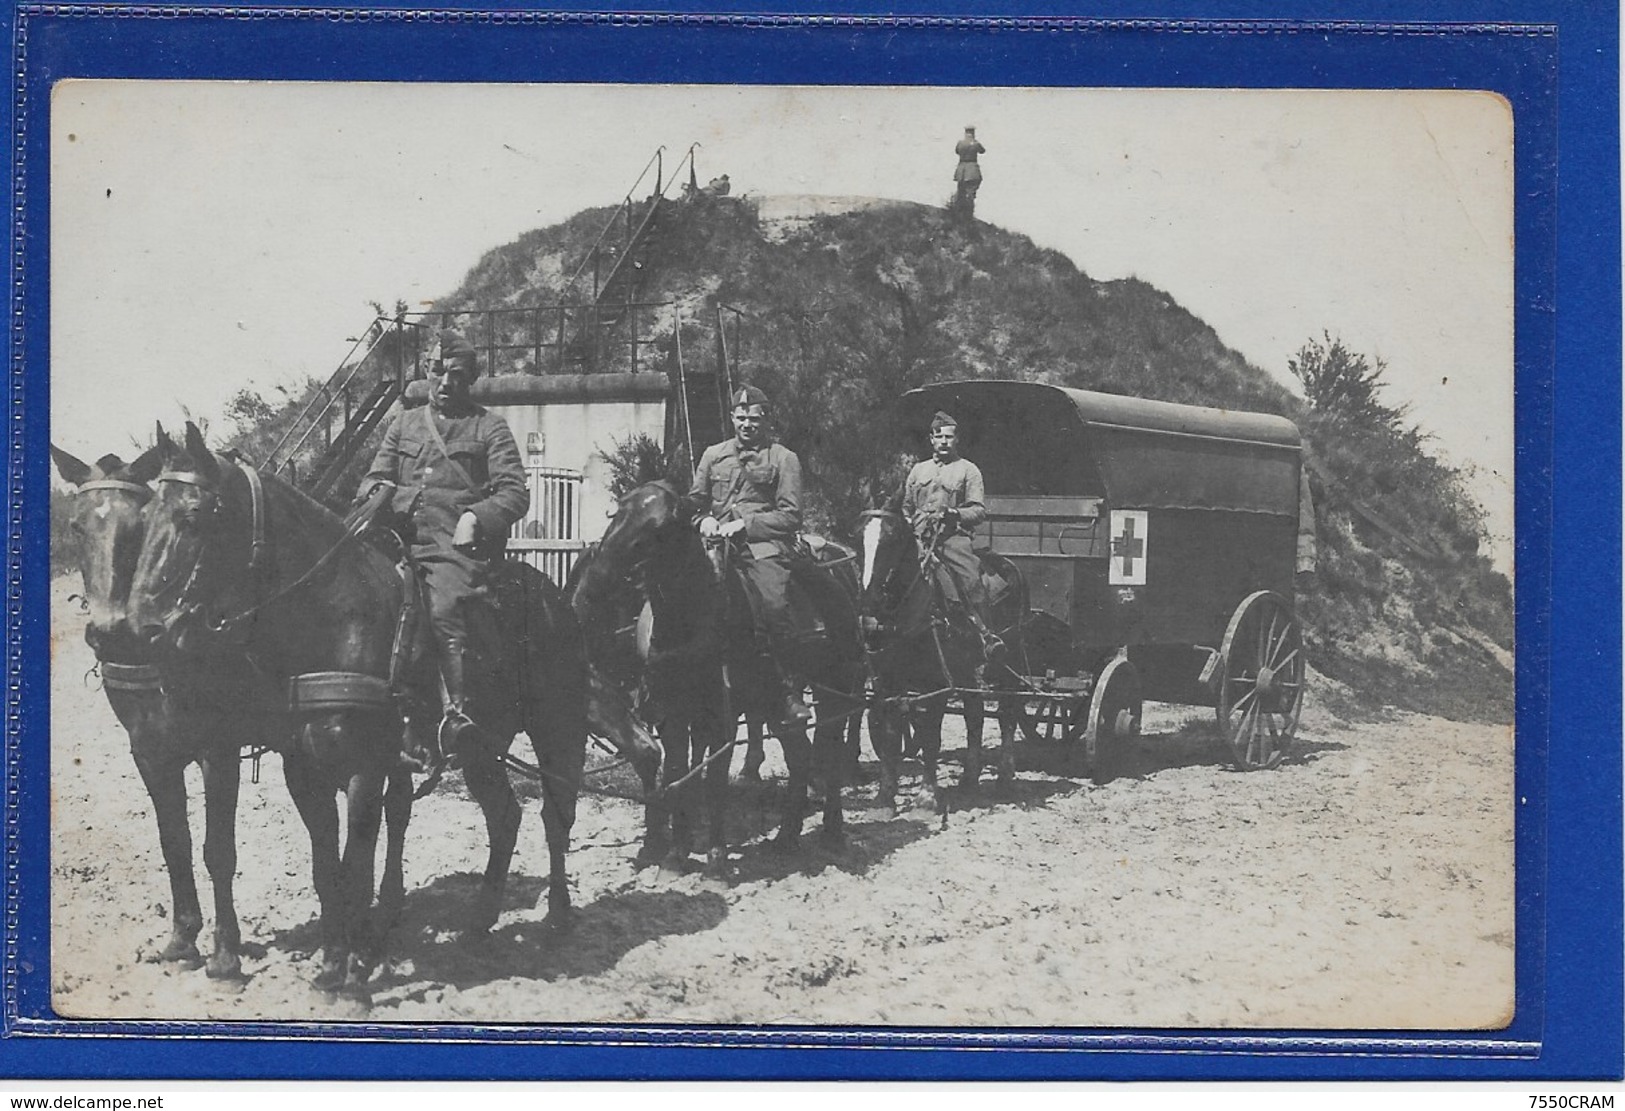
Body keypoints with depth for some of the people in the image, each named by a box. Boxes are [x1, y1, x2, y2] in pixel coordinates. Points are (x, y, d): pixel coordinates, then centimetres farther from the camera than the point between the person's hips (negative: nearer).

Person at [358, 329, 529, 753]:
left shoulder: (490, 428, 13)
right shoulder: (405, 424, 25)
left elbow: (515, 494, 4)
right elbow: (374, 477, 27)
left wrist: (475, 516, -14)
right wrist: (377, 490, 2)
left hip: (455, 546, -5)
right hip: (401, 538, 5)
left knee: (443, 608, -30)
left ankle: (454, 712, -31)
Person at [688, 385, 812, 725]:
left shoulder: (783, 458, 9)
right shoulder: (713, 455, 21)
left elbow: (790, 515, 1)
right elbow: (694, 501, 25)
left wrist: (745, 524, -9)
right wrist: (705, 519, 2)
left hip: (764, 545, -4)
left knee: (774, 604, -27)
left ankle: (791, 693, -21)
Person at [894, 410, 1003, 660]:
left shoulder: (968, 470, 13)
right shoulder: (919, 470, 25)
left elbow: (980, 510, 5)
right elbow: (905, 507, 30)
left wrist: (956, 514, -14)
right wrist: (907, 526, 9)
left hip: (953, 536, -4)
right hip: (920, 537, 4)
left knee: (971, 577, -28)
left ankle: (987, 634, -31)